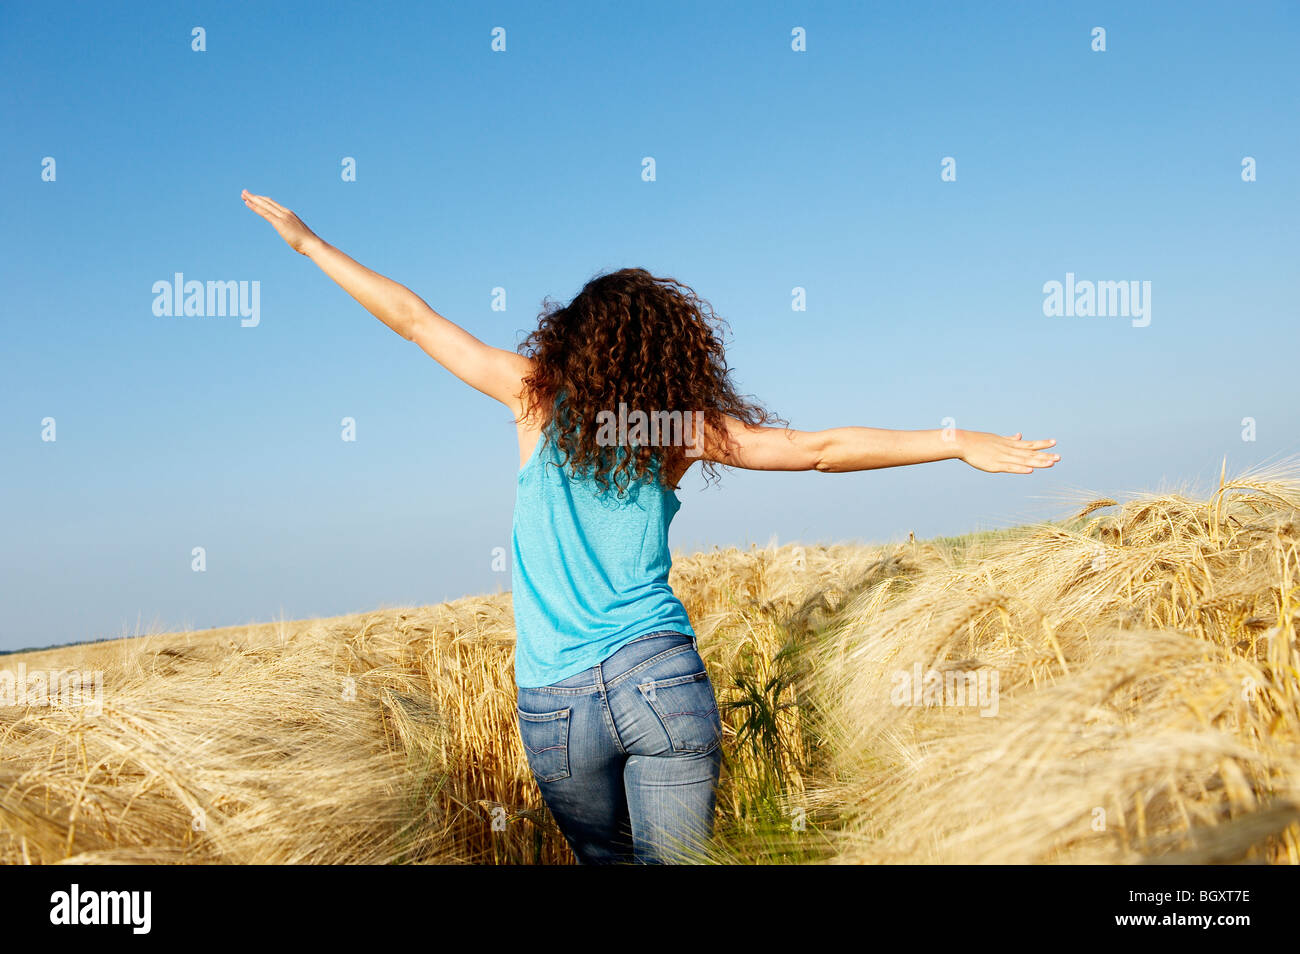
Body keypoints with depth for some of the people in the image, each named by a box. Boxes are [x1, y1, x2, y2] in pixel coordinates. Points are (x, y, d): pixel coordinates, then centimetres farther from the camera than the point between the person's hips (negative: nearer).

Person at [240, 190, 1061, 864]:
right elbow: (823, 450, 3)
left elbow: (413, 317, 8)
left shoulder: (538, 395, 3)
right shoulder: (686, 425, 3)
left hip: (554, 703, 1)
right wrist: (962, 444, 8)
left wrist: (308, 241, 18)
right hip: (660, 678, 0)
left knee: (608, 858, 18)